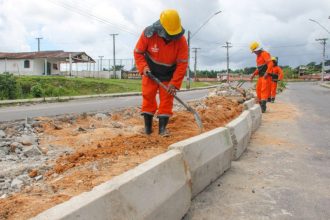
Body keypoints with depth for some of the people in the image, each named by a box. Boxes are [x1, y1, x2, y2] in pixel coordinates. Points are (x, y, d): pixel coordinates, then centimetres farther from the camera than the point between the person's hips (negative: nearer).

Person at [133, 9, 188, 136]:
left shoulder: (181, 40, -22)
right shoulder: (148, 34, -22)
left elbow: (182, 64, -18)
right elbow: (138, 52, -8)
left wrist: (174, 83, -21)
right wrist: (143, 67, -23)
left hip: (168, 76, 0)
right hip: (150, 73, 0)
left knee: (166, 100, -3)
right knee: (148, 97, 2)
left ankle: (162, 128, 5)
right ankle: (148, 126, 14)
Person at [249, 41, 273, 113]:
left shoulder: (265, 54, -12)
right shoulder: (258, 56, 18)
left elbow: (270, 64, -23)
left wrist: (266, 73, -33)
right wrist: (253, 74, 14)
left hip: (266, 75, -9)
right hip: (261, 75, 9)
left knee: (264, 90, -15)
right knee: (258, 89, 7)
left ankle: (263, 106, -20)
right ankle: (261, 105, 15)